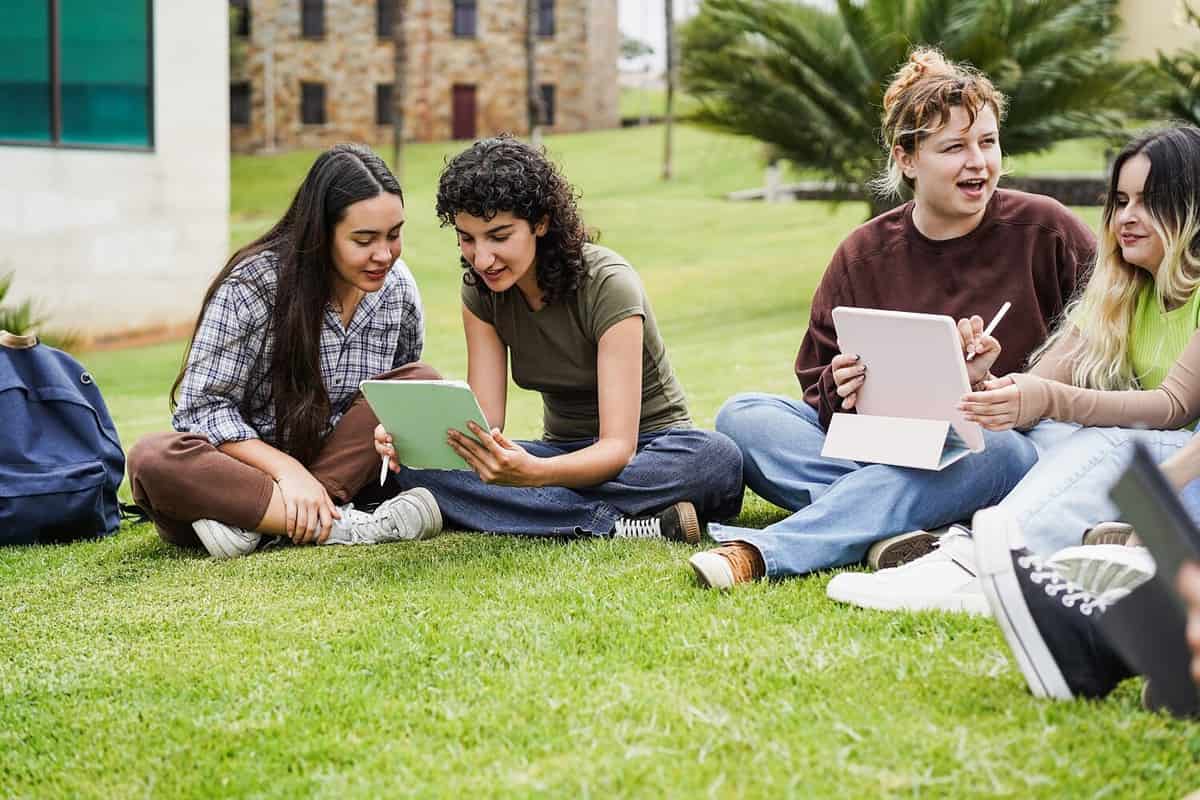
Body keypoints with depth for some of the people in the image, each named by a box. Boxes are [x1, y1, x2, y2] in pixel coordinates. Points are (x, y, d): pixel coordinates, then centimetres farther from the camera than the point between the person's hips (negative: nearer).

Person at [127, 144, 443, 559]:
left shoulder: (397, 286, -2)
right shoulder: (251, 287, -16)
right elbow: (204, 407, -16)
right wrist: (286, 470, -28)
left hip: (343, 467, 4)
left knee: (425, 382, -19)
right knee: (152, 461, -34)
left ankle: (255, 524, -27)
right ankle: (341, 526, -39)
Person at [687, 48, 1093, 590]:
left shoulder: (1044, 229, -1)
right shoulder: (864, 255, 5)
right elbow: (820, 387, 9)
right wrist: (842, 390, -17)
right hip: (883, 447, 3)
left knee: (991, 448, -40)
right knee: (740, 416, -13)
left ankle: (760, 552, -49)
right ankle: (890, 518, -36)